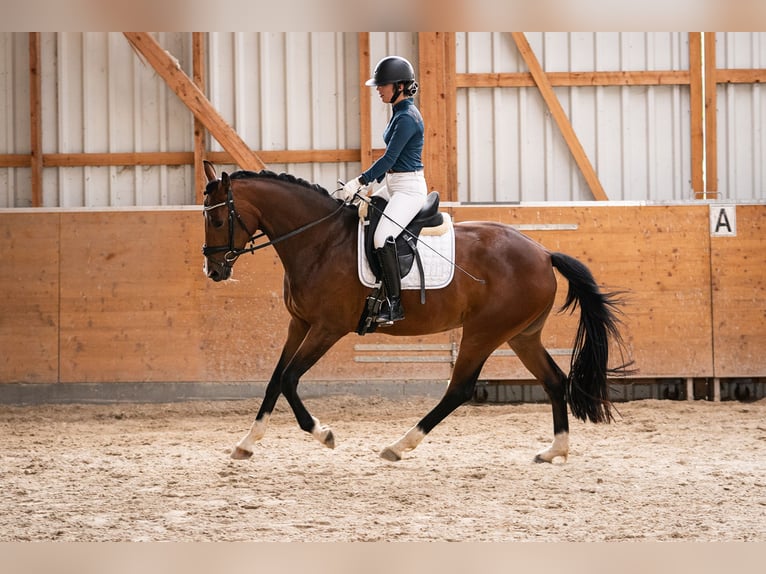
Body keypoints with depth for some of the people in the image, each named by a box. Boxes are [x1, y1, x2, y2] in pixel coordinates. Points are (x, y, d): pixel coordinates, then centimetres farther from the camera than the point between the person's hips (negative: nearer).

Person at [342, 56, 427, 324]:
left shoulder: (407, 118, -18)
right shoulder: (399, 113, 13)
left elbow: (389, 158, -22)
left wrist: (360, 181, -22)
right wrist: (372, 182, 17)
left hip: (409, 188, -11)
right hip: (393, 186, 11)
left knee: (382, 237, -24)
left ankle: (395, 305, -21)